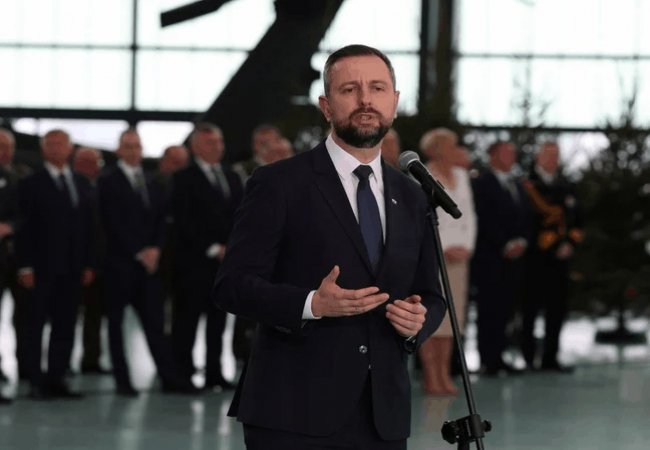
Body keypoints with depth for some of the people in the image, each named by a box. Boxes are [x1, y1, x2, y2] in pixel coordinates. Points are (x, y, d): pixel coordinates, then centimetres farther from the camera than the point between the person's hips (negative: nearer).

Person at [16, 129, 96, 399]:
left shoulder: (82, 185, 13)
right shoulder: (32, 185, 0)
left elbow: (88, 226, 12)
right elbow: (25, 228, -5)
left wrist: (89, 264, 5)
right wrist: (25, 266, -11)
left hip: (72, 268, 4)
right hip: (42, 266, -4)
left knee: (65, 325, 3)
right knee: (36, 324, 0)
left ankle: (56, 378, 8)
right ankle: (36, 381, 3)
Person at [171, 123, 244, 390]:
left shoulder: (231, 177, 17)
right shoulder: (185, 180, -3)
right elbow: (185, 223, -9)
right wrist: (213, 248, -12)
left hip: (226, 258, 6)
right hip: (195, 261, -6)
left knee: (218, 319, 7)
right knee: (187, 318, -4)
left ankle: (214, 373, 12)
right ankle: (183, 374, -1)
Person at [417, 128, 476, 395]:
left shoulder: (460, 176, 14)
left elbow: (468, 215, 16)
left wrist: (466, 247, 2)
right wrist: (443, 249, -12)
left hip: (458, 256, 6)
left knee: (452, 313, 4)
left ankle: (444, 375, 8)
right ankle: (430, 377, -5)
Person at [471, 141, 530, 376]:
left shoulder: (517, 186, 20)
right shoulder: (482, 184, -3)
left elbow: (525, 218, 18)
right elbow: (485, 220, -11)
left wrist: (521, 241, 0)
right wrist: (505, 245, -13)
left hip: (513, 257, 6)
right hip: (490, 258, -6)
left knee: (504, 309, 3)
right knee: (489, 309, -6)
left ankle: (497, 357, 6)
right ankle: (488, 360, -4)